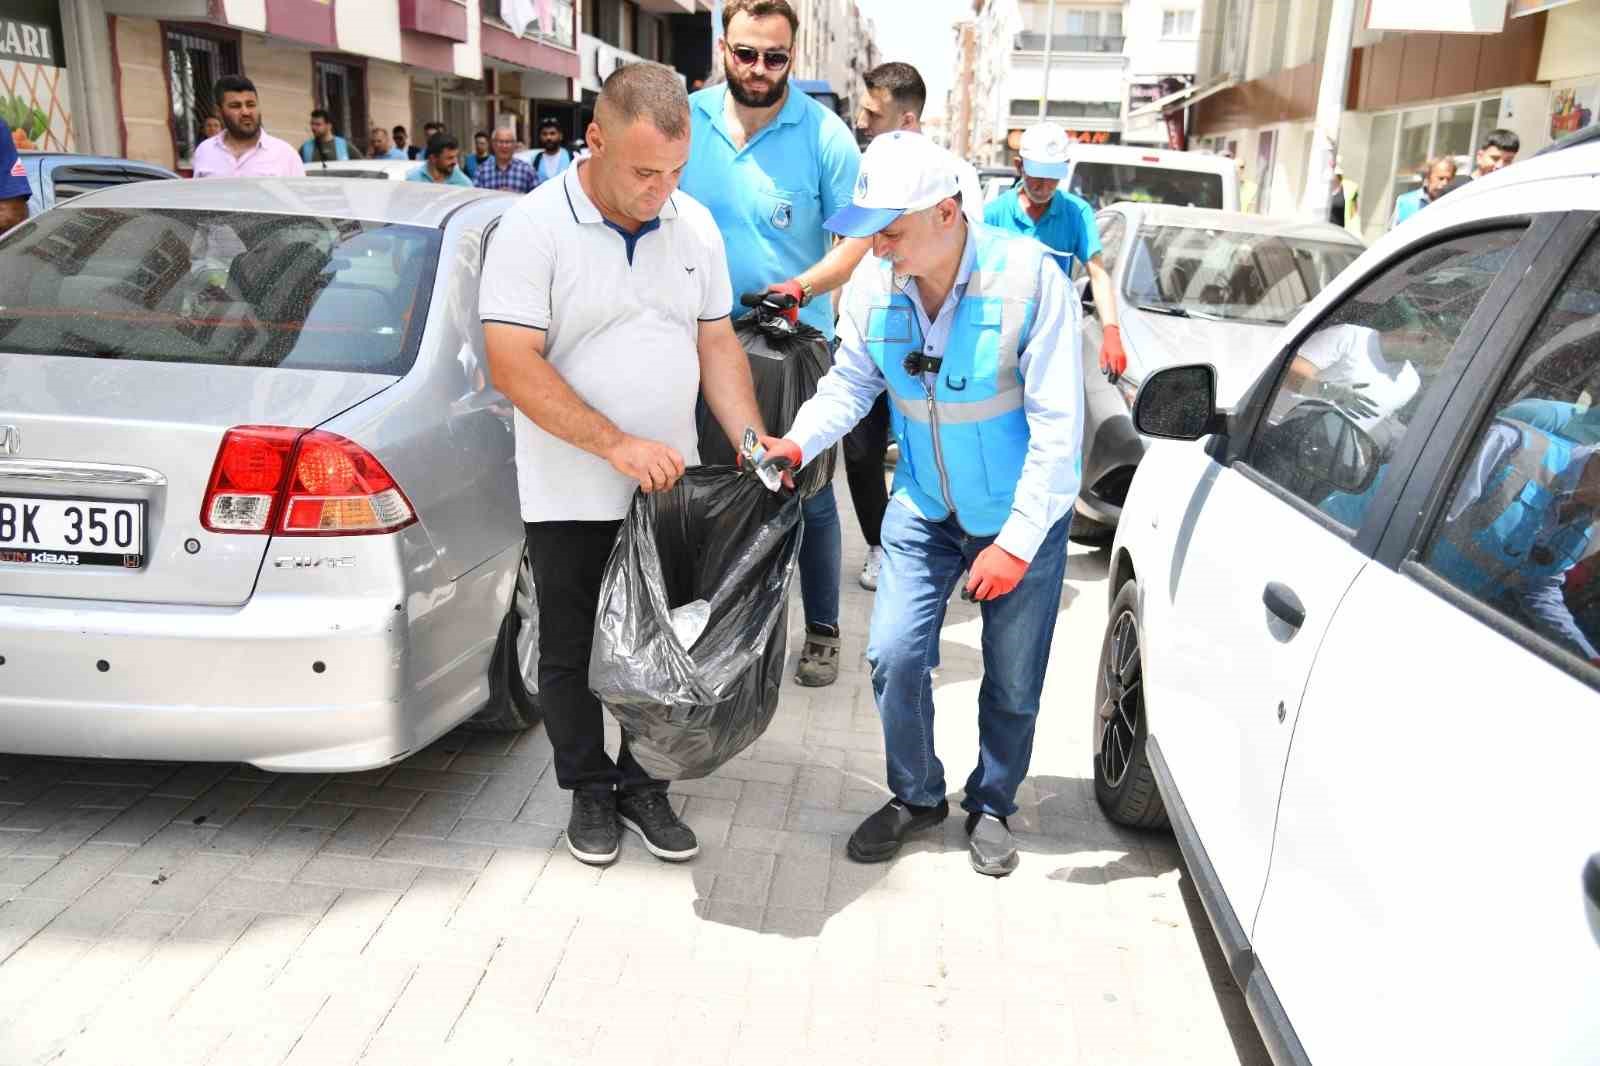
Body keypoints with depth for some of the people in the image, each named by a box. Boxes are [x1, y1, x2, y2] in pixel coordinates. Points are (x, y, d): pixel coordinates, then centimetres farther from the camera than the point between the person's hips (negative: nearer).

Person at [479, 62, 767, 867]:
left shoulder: (694, 226, 3)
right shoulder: (533, 227, -13)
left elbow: (718, 347, 8)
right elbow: (513, 366, -19)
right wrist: (618, 446, -25)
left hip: (669, 491, 4)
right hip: (571, 499, -4)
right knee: (572, 652, 11)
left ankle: (645, 786, 31)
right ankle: (589, 789, 31)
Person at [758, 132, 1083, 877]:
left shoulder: (1029, 277, -24)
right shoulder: (874, 284, -13)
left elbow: (1057, 422, -21)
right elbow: (849, 383, 1)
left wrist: (1018, 540, -21)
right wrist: (798, 441, -19)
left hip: (1020, 514, -3)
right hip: (924, 506, 3)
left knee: (1013, 678, 9)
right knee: (894, 654, -3)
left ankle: (991, 806, 34)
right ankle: (916, 796, 23)